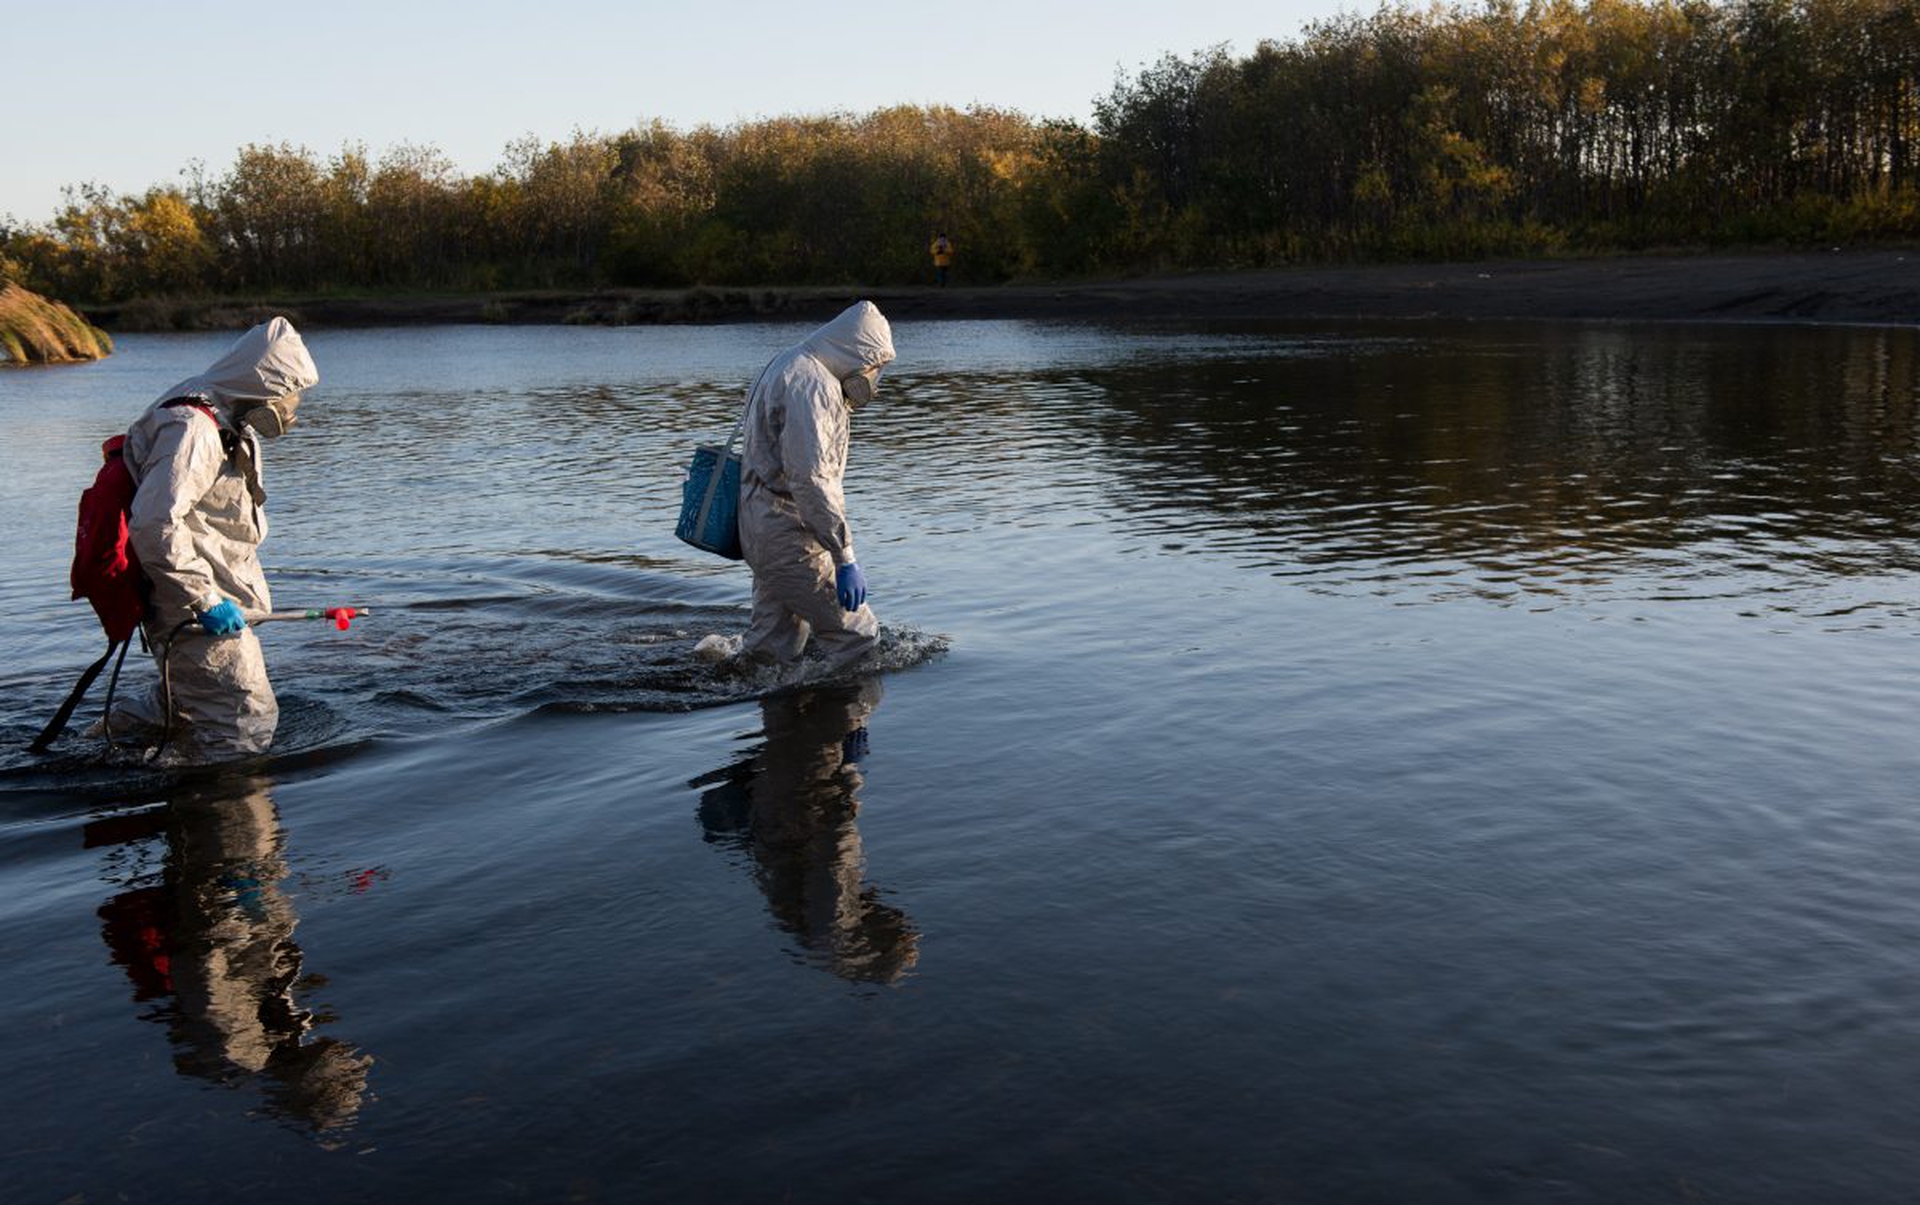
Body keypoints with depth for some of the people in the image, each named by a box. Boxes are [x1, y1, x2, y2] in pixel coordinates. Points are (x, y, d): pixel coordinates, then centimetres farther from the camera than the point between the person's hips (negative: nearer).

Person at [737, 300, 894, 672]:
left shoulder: (790, 367, 16)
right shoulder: (811, 384, -19)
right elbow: (810, 479, -27)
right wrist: (845, 557, -27)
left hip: (765, 529, 11)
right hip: (789, 535, -11)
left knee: (772, 648, 17)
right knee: (857, 639, -6)